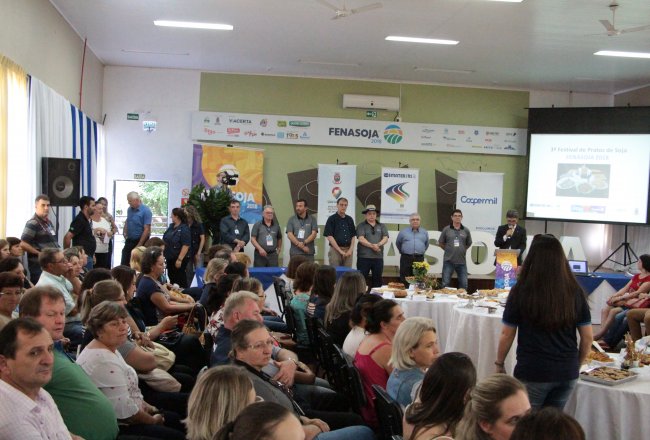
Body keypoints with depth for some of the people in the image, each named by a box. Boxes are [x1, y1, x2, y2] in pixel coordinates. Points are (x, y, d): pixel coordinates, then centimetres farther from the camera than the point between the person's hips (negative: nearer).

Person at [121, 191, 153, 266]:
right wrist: (125, 233, 3)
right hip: (129, 241, 6)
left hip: (140, 241, -6)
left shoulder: (145, 211, -14)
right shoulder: (130, 209, 6)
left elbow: (147, 229, -17)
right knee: (124, 264, 5)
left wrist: (139, 245, -18)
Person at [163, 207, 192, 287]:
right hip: (170, 257, 8)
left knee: (180, 280, -1)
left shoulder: (184, 229, -16)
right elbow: (165, 240, 18)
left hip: (178, 259, -8)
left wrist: (179, 259, -24)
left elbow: (186, 246, -21)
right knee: (171, 278, 15)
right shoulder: (171, 226, 9)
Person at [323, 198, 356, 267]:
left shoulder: (350, 219, 14)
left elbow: (353, 236, 14)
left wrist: (351, 249, -2)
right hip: (335, 250, -4)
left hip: (348, 251, 4)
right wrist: (340, 251, -12)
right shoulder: (332, 219, -1)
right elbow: (329, 237, -8)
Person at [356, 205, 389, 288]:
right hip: (364, 257, -3)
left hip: (378, 257, 3)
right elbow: (361, 239, -10)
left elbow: (385, 238, 2)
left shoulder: (381, 226, 14)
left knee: (377, 279, 8)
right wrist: (372, 245, -24)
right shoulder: (361, 226, 4)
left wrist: (378, 244, -18)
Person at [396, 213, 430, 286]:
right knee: (404, 280, -1)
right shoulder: (403, 232, 7)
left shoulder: (424, 232, 12)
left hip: (419, 259, 1)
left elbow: (426, 244, 24)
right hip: (406, 259, -1)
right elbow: (398, 243, 19)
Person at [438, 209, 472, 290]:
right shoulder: (446, 229, 0)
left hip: (461, 261, 2)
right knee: (445, 284, 1)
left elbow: (469, 243, 18)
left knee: (464, 284, 6)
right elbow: (440, 243, 8)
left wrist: (462, 250, 9)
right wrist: (448, 250, 5)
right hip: (448, 261, -2)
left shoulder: (466, 230, 5)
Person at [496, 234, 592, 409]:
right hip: (568, 373, 4)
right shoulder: (576, 292, -3)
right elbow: (587, 337, 4)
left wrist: (499, 364, 10)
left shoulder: (521, 292, -12)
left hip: (532, 372, -3)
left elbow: (507, 335, -5)